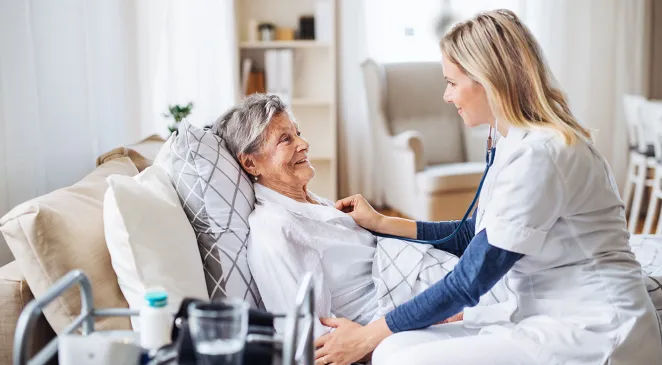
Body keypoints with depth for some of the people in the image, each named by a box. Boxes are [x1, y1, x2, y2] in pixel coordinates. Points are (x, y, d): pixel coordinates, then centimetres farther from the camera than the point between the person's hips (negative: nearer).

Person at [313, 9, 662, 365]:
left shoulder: (538, 154, -20)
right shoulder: (518, 142, 10)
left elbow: (469, 282, -17)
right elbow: (478, 236, 23)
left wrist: (369, 336, -8)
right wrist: (381, 223, 21)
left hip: (592, 335, -9)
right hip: (545, 318, 9)